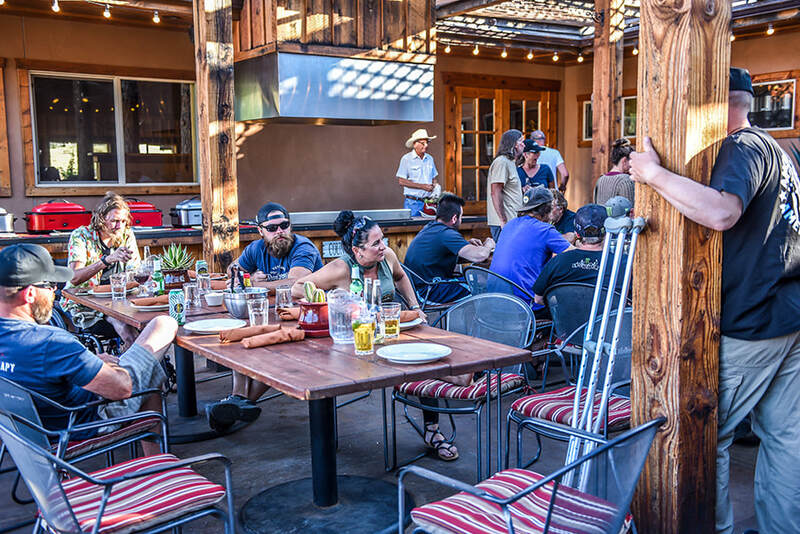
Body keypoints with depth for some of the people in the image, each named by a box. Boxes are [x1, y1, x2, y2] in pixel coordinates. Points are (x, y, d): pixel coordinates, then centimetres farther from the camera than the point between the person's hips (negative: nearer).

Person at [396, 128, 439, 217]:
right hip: (413, 202, -5)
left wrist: (435, 185, -1)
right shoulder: (406, 159, -4)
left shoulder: (430, 159, 14)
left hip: (428, 202, 5)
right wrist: (422, 186, -13)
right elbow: (401, 181, -10)